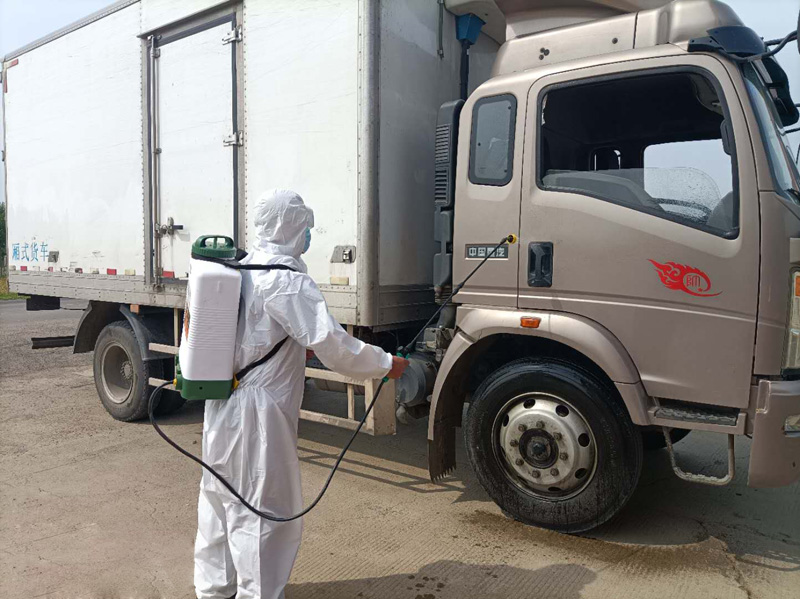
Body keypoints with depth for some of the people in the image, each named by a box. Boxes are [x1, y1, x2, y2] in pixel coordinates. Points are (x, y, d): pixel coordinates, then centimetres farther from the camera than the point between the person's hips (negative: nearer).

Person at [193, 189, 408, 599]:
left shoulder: (240, 270, 7)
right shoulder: (287, 281, -20)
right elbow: (333, 345, -24)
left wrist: (297, 346, 20)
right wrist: (386, 365, -10)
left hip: (221, 407, 10)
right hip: (259, 414, -9)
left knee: (220, 497, 22)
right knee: (265, 510, 5)